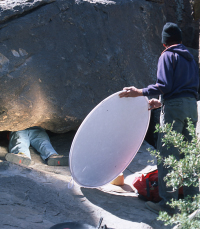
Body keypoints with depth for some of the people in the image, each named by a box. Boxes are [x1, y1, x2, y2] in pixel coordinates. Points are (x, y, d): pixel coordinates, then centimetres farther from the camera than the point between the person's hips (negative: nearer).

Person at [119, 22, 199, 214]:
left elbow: (165, 85, -15)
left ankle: (168, 202, -9)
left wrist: (140, 92, -11)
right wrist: (161, 102, 24)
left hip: (174, 106, -8)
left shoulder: (167, 56, -3)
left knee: (167, 154, -7)